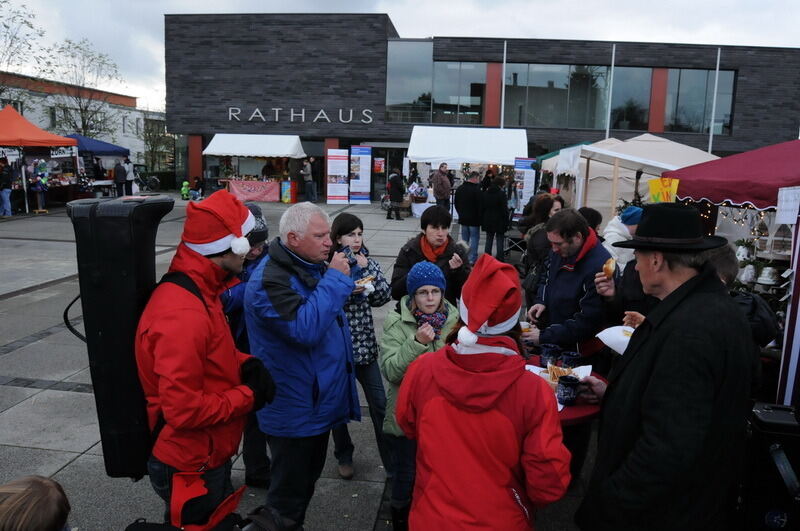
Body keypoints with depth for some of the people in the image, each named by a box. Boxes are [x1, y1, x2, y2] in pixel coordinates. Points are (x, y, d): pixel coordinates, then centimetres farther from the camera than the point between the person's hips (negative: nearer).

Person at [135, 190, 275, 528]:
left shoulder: (199, 290, 1)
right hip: (191, 467, -9)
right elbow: (184, 409, -32)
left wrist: (244, 364, -5)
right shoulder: (183, 314, -32)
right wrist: (247, 397, -19)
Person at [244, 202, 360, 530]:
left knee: (308, 478, 26)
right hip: (294, 411, -9)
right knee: (289, 493, 10)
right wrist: (336, 280, -29)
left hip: (320, 402, 9)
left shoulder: (312, 266, 6)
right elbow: (305, 329, -36)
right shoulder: (269, 280, -24)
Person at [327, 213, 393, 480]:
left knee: (379, 403, 7)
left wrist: (367, 270, -12)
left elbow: (384, 296, -4)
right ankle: (344, 456, 35)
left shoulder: (367, 262, 4)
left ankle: (391, 461, 21)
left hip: (364, 344, 3)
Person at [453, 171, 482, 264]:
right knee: (474, 238, 1)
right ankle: (472, 259, 1)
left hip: (463, 219, 6)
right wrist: (480, 219, -5)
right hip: (474, 220, -6)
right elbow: (480, 206, -15)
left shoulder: (460, 189, 6)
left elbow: (456, 204, 14)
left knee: (464, 239, 14)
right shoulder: (477, 190, -17)